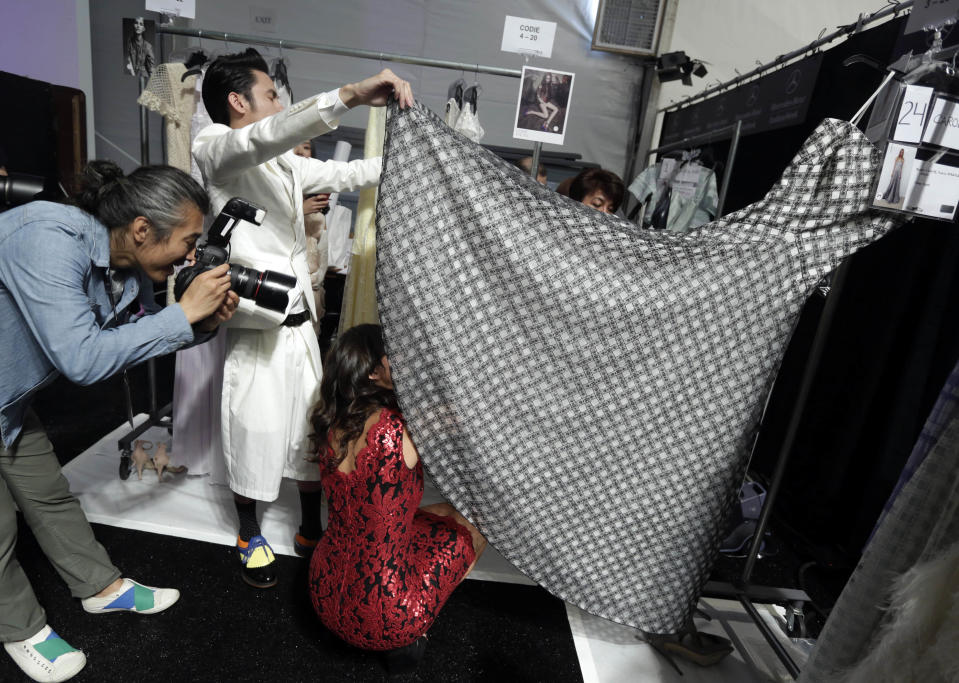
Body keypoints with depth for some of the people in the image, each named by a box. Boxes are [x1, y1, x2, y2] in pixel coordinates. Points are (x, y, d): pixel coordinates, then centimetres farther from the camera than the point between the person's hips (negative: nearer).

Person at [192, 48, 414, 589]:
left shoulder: (283, 163, 14)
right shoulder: (214, 149, -7)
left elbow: (346, 174, 19)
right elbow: (266, 137, -27)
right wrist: (352, 95, -35)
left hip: (301, 324, 7)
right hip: (256, 329, -7)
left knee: (314, 428, 14)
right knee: (255, 436, 8)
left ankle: (312, 532, 34)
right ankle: (251, 536, 33)